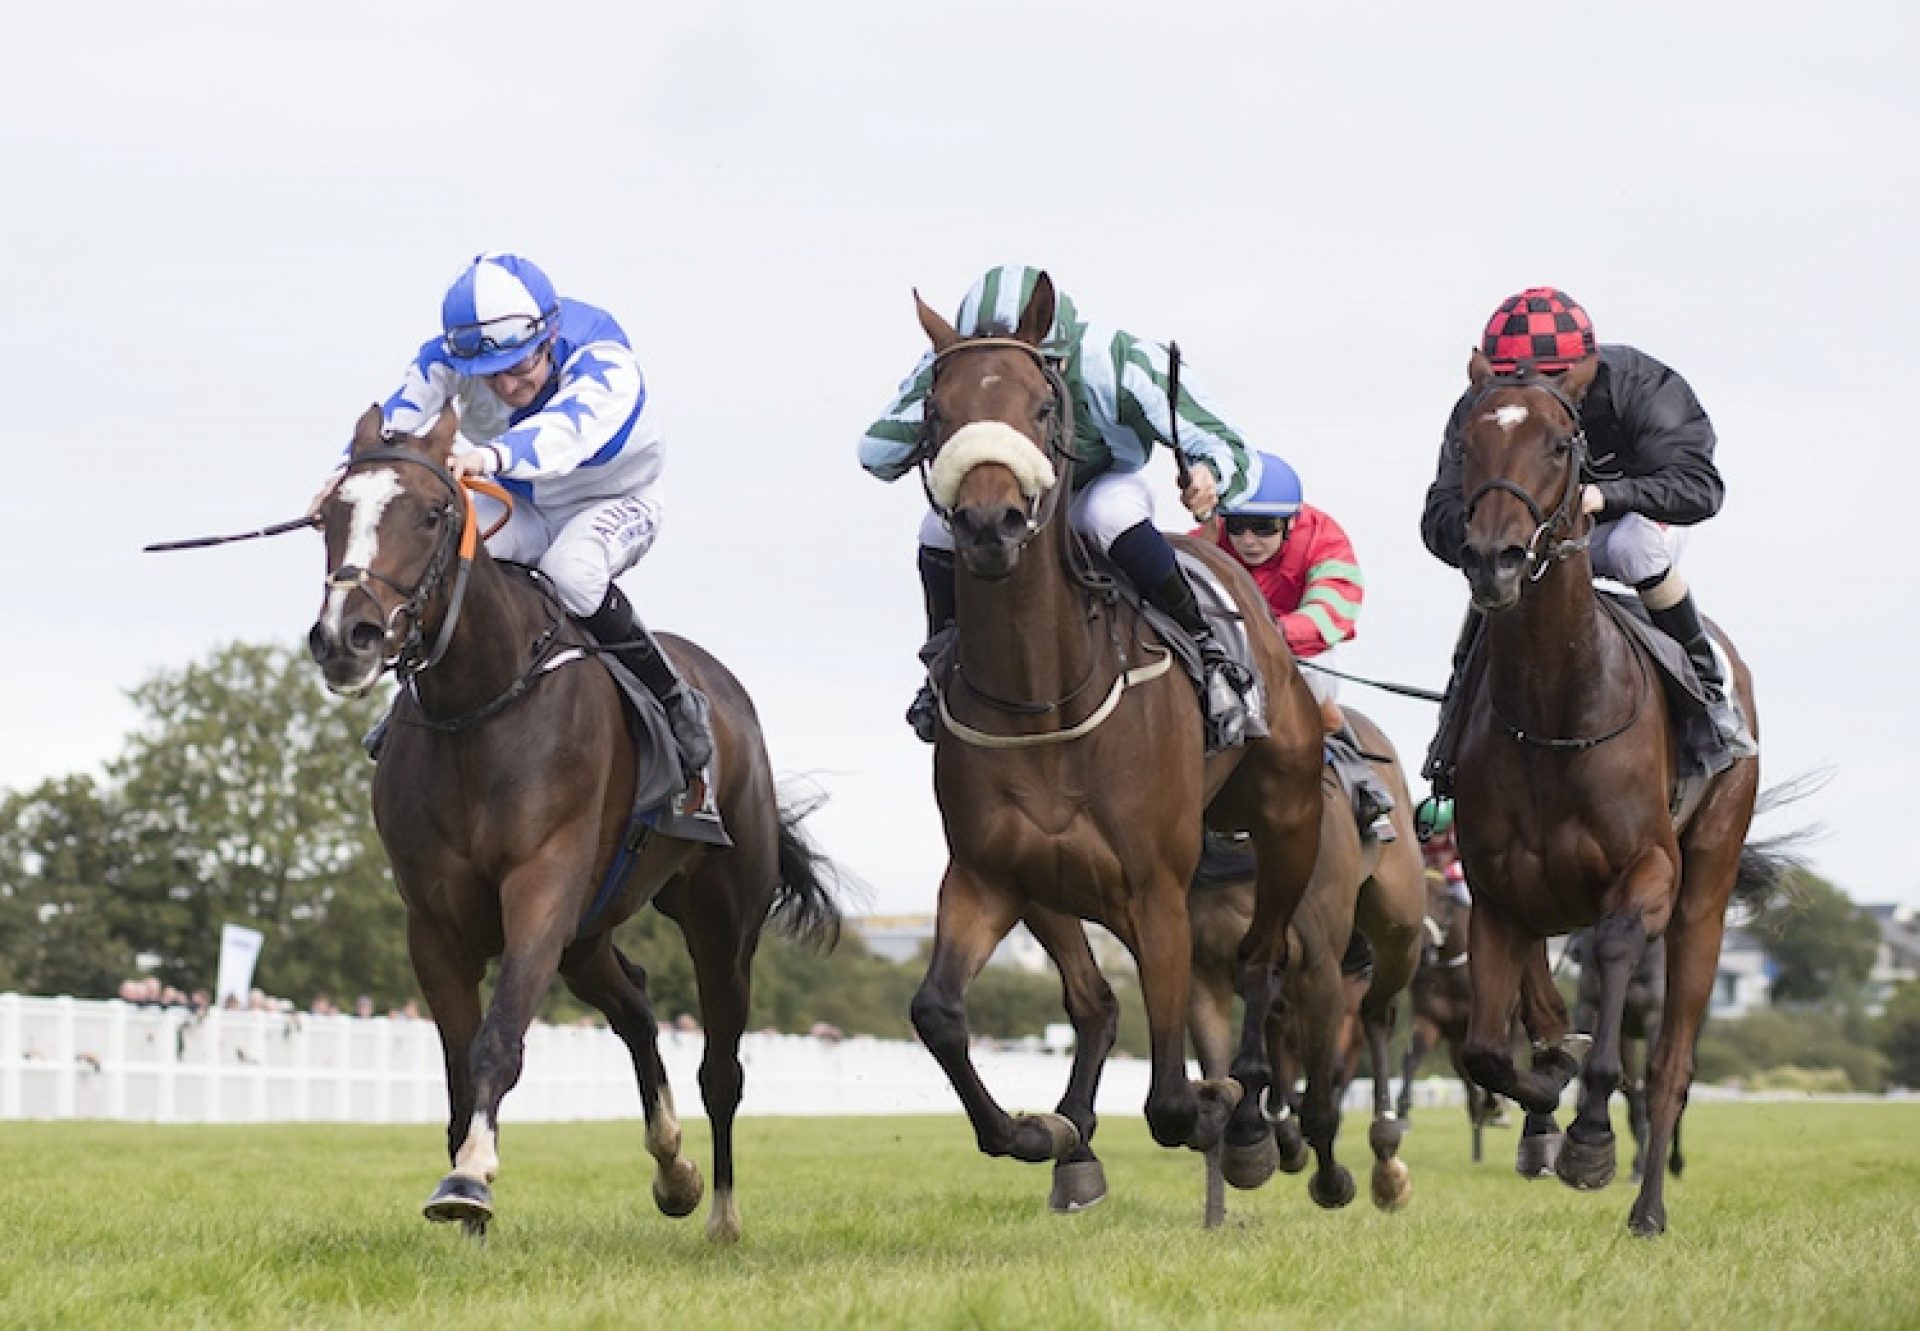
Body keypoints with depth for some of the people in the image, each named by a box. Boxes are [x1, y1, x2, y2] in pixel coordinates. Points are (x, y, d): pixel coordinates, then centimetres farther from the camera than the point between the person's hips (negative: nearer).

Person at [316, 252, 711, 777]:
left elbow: (565, 428, -55)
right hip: (522, 510, 4)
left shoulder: (603, 360, -34)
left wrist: (491, 456, -75)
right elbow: (401, 413, -37)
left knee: (570, 569, -37)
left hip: (613, 504, -4)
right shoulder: (450, 357, -20)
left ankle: (676, 702, -19)